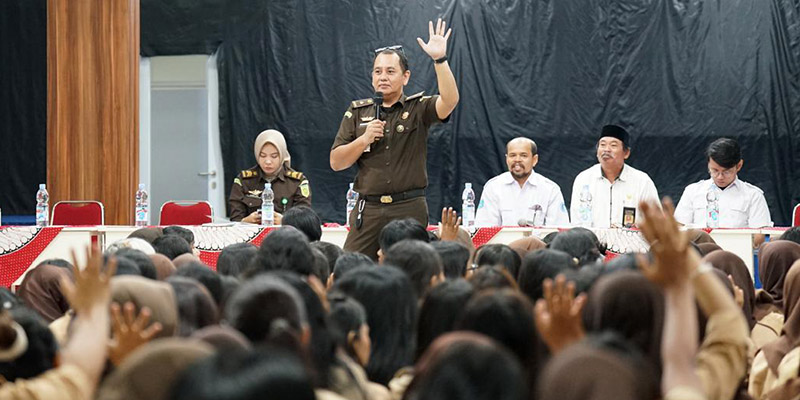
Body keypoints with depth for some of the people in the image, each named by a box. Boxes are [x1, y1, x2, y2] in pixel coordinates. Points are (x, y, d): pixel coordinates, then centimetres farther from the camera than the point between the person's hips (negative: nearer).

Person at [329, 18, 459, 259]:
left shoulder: (418, 109, 4)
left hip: (410, 210, -2)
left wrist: (440, 59, -26)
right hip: (368, 210, 2)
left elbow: (450, 101, -17)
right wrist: (364, 140, -8)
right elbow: (336, 163, 8)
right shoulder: (357, 113, 12)